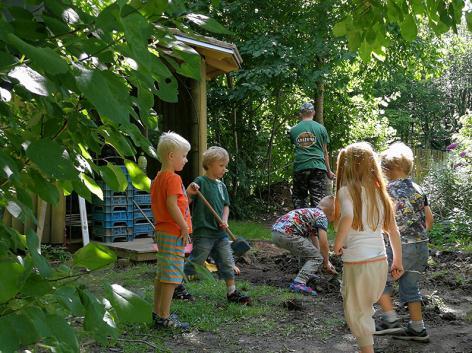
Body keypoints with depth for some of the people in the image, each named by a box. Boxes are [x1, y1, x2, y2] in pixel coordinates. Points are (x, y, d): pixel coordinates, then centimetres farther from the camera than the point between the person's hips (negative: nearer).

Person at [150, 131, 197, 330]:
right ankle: (164, 318, 0)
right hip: (174, 233, -10)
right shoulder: (173, 178, -16)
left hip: (162, 231, 10)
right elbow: (171, 205, -24)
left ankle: (158, 313, 25)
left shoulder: (158, 178, 13)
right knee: (171, 275, -5)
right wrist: (185, 227, -19)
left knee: (162, 274, 16)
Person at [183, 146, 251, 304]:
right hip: (203, 232, -6)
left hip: (220, 232, 6)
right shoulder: (200, 182, -10)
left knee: (227, 263, 7)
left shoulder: (221, 185, 11)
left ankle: (232, 292, 16)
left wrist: (224, 220, -2)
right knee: (195, 262, 3)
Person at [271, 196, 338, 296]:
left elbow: (314, 239, 34)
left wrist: (325, 261, 38)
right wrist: (326, 263, 9)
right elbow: (323, 244, -6)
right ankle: (298, 283, -18)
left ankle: (306, 273, 35)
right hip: (287, 234, -10)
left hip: (275, 232, 10)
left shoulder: (312, 212, 27)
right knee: (316, 258, -4)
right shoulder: (322, 216, 0)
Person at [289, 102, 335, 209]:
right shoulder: (320, 128, 4)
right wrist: (329, 171, 15)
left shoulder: (293, 130, 7)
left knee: (298, 198, 11)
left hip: (299, 168, 1)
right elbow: (325, 152, 8)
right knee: (318, 200, -1)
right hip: (318, 167, -1)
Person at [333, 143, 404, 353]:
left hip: (357, 263, -6)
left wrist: (338, 243, -14)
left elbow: (348, 217, -29)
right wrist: (398, 261, 20)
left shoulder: (346, 190, -8)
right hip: (381, 262, 6)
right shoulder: (379, 192, 9)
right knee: (366, 308, 22)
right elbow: (394, 231, 11)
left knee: (355, 313, 10)